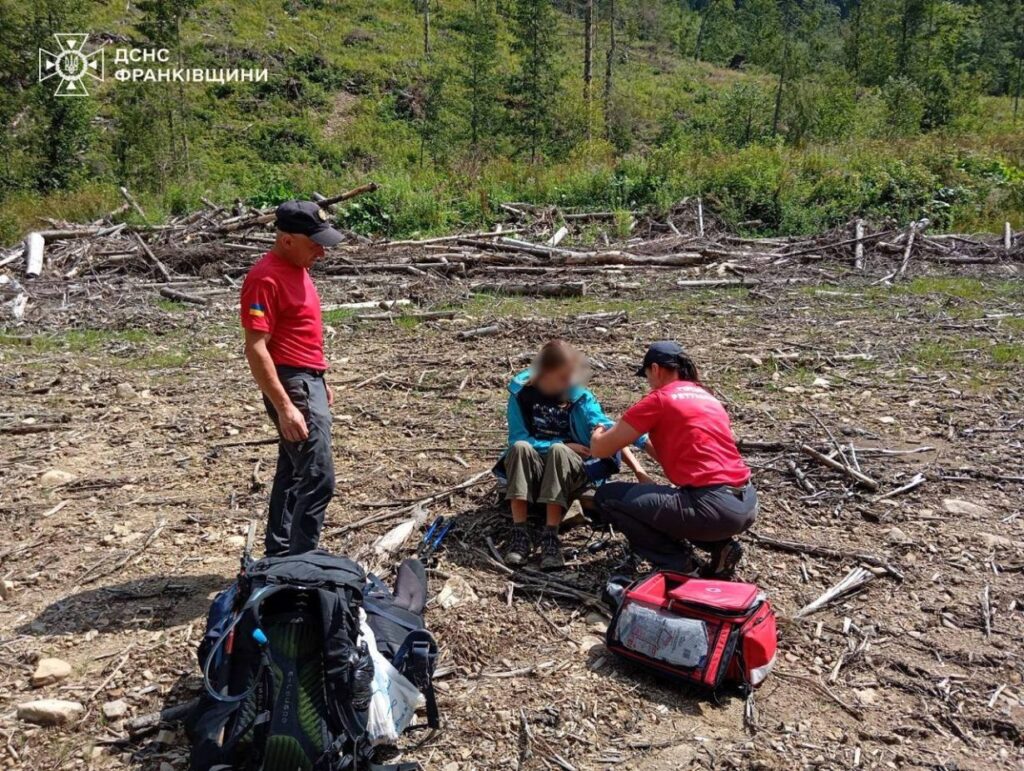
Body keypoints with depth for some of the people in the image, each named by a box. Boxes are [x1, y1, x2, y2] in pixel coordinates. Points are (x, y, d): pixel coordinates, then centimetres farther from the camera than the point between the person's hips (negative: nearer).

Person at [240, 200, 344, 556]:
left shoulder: (296, 268, 12)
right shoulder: (266, 278, -18)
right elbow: (256, 349, -22)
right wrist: (285, 407, -25)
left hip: (309, 381, 10)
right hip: (292, 386, -10)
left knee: (293, 474, 16)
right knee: (318, 479, -9)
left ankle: (280, 557, 28)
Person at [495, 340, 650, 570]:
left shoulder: (579, 396, -5)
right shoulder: (521, 393, -5)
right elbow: (518, 438, -10)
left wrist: (637, 468, -30)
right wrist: (565, 445, -15)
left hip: (568, 472, 0)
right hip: (531, 472, 1)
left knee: (558, 451, -33)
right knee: (521, 447, -31)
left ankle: (551, 538, -36)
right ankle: (520, 535, -34)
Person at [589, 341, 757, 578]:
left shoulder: (659, 399, -2)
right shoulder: (707, 397, 19)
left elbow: (600, 449, 3)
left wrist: (599, 432, 25)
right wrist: (643, 440, 35)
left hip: (713, 507, -8)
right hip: (747, 504, 8)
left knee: (607, 498, 3)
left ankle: (676, 562, 2)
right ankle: (721, 546, 14)